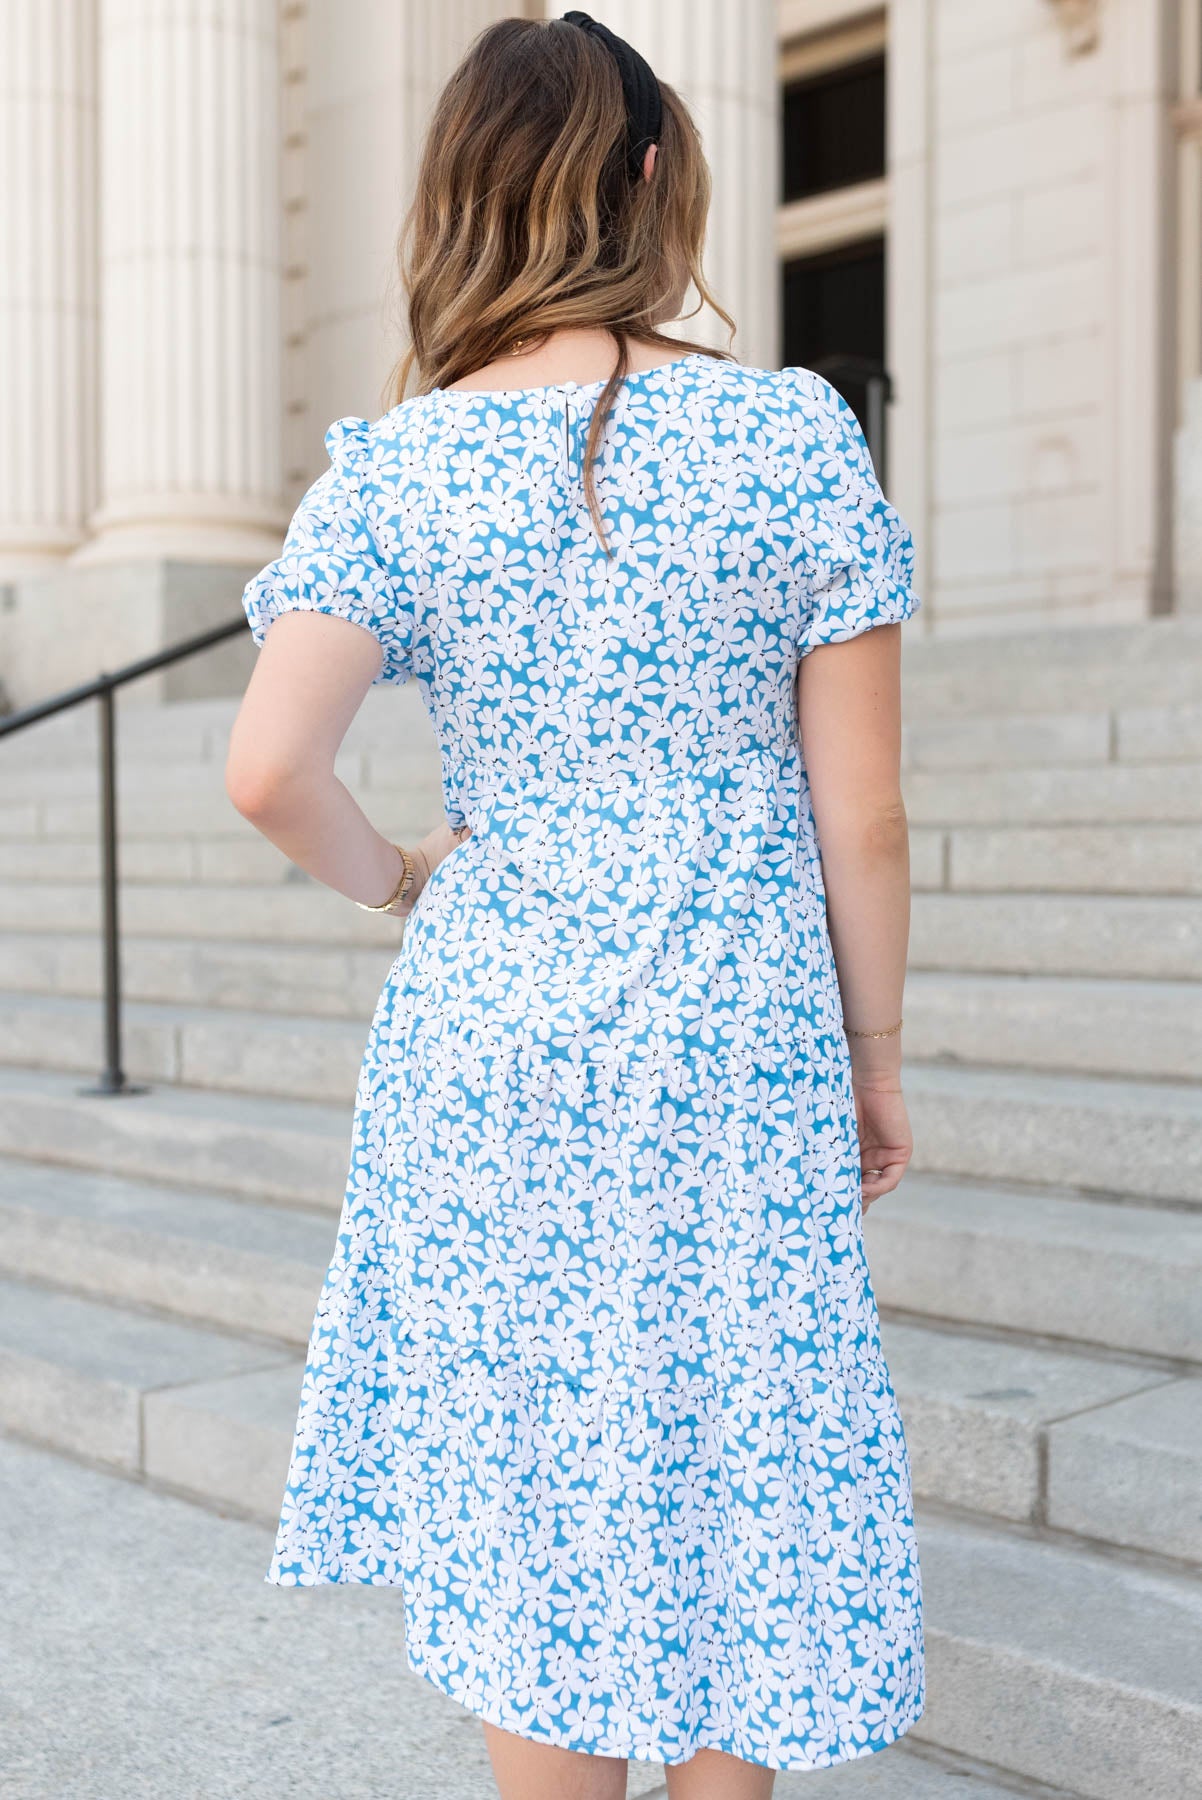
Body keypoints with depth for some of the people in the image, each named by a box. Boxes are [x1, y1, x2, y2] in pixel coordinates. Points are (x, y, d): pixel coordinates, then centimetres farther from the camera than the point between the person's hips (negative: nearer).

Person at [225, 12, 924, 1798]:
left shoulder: (394, 468, -4)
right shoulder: (795, 433, -6)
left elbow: (267, 771, -15)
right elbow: (863, 817, -5)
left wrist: (398, 880, 6)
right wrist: (876, 1050, 8)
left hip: (488, 1036, 1)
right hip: (742, 1045, 0)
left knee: (534, 1500, 14)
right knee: (728, 1470, 15)